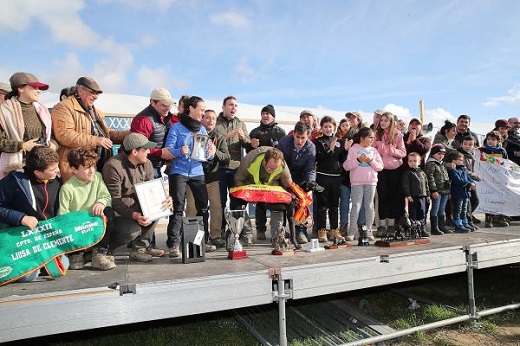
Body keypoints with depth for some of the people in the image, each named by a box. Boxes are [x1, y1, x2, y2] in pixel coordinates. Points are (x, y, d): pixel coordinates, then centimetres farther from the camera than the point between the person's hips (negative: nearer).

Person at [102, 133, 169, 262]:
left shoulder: (146, 164, 1)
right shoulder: (113, 166, -22)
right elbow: (114, 201, -24)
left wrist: (164, 200, -21)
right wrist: (134, 215, -39)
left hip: (135, 205, 8)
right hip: (115, 211, -8)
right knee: (133, 230, -31)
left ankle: (141, 247, -7)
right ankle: (105, 248, 0)